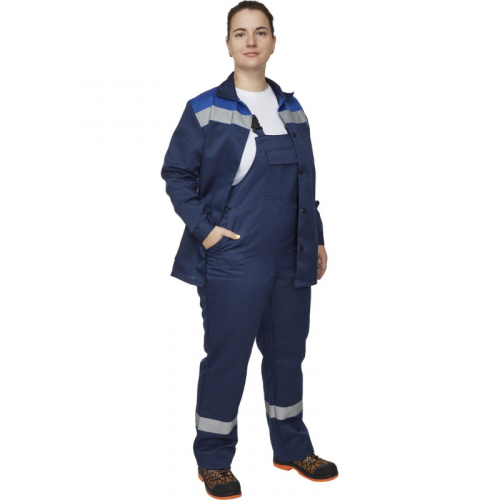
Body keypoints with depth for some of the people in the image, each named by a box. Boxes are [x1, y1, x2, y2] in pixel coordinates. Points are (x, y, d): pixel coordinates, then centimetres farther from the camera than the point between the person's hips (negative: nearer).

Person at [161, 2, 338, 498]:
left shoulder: (292, 111, 12)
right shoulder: (204, 111, -3)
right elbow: (177, 174, -1)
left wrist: (317, 240, 14)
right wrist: (204, 228, -11)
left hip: (291, 261, 5)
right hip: (232, 260, -5)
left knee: (288, 353, 14)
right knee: (226, 357, 2)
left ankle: (292, 447, 31)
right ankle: (213, 460, 18)